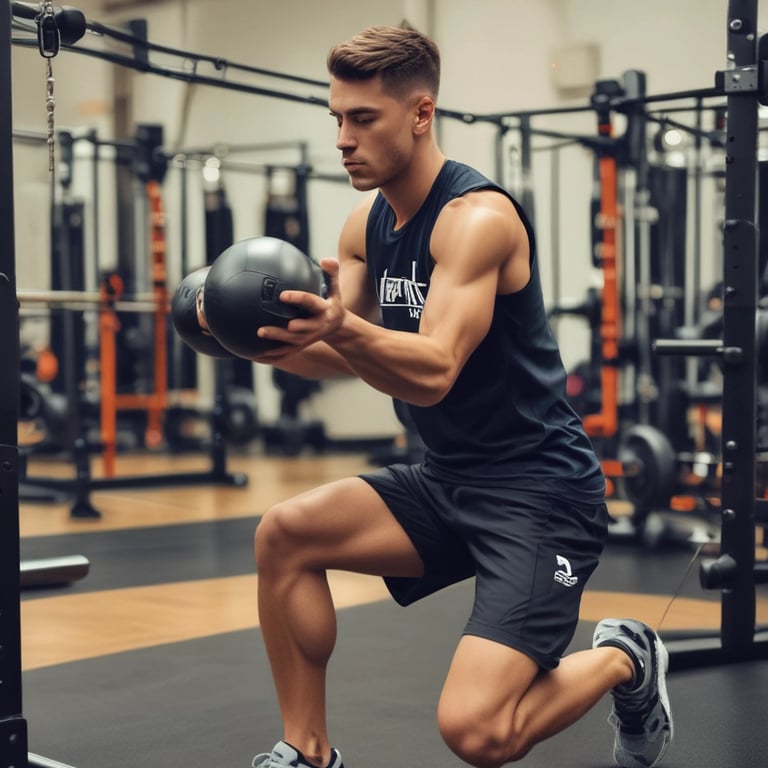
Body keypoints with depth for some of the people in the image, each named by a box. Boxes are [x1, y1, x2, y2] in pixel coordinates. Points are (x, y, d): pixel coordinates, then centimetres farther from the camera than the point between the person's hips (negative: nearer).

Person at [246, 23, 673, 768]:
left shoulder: (477, 217, -19)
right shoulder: (366, 223, 6)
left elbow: (434, 372, -30)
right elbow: (341, 355, 7)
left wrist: (341, 326, -48)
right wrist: (271, 336, -12)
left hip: (539, 490, -8)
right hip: (446, 479, 8)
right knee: (285, 534, -8)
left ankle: (623, 660, 12)